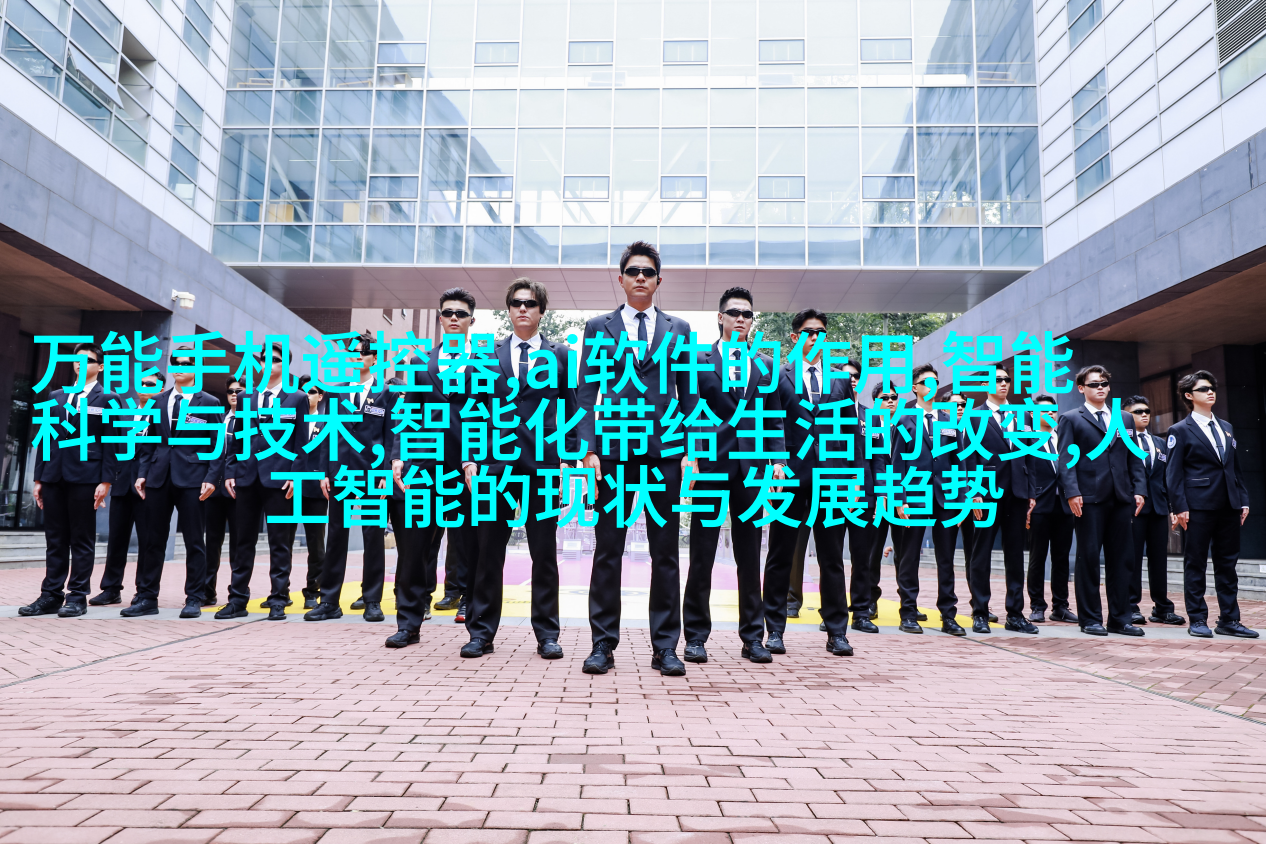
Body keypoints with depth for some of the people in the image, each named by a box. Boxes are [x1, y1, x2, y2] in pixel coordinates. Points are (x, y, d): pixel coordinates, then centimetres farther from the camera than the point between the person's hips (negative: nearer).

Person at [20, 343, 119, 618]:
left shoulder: (108, 399, 2)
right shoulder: (55, 397, 17)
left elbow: (111, 443, -4)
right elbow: (45, 438, 16)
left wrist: (106, 481, -11)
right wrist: (38, 478, 10)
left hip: (85, 475, -5)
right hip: (54, 476, 5)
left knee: (82, 540, 0)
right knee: (55, 539, 7)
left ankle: (78, 596, 5)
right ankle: (51, 595, 12)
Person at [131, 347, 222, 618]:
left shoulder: (209, 403, 2)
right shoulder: (158, 401, 15)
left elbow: (219, 444, -1)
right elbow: (150, 441, 15)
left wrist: (211, 478, -11)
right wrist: (142, 473, 5)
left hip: (192, 479, -4)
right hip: (158, 477, 4)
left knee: (194, 541, 1)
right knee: (152, 540, 6)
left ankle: (194, 600, 7)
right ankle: (146, 598, 14)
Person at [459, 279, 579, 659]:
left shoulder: (560, 354, 10)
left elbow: (571, 410, 8)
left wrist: (568, 460, -1)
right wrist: (470, 459, 1)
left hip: (543, 466, -1)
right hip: (496, 463, 1)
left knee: (545, 554, 4)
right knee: (488, 553, 5)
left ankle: (547, 633, 14)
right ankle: (481, 632, 15)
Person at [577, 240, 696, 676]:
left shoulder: (679, 330, 14)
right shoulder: (598, 328, 11)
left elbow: (688, 394, 12)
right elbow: (587, 393, 6)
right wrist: (590, 448, -4)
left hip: (665, 452, 1)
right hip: (615, 449, -1)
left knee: (666, 553, 4)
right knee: (607, 550, 2)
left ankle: (665, 646, 13)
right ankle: (603, 644, 12)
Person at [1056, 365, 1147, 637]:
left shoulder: (1124, 419, 19)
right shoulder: (1071, 419, 5)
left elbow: (1135, 458, 16)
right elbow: (1067, 459, -3)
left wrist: (1139, 489, 4)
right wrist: (1072, 492, -14)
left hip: (1121, 499, 5)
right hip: (1089, 499, -4)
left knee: (1121, 559, 6)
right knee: (1088, 558, -1)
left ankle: (1119, 619, 14)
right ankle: (1090, 619, 7)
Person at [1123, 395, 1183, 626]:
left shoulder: (1161, 444, 19)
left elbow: (1167, 476, 17)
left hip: (1158, 507, 6)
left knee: (1159, 558, 9)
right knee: (1132, 558, -2)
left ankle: (1162, 608, 16)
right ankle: (1131, 608, 4)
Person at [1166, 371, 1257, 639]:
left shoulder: (1226, 428, 17)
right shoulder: (1180, 430, -1)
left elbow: (1235, 467, 18)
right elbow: (1174, 473, -6)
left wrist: (1243, 500, 9)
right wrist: (1179, 507, -13)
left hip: (1228, 506, 6)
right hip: (1199, 505, -6)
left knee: (1227, 564, 9)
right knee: (1196, 564, 1)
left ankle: (1229, 620, 15)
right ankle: (1197, 620, 7)